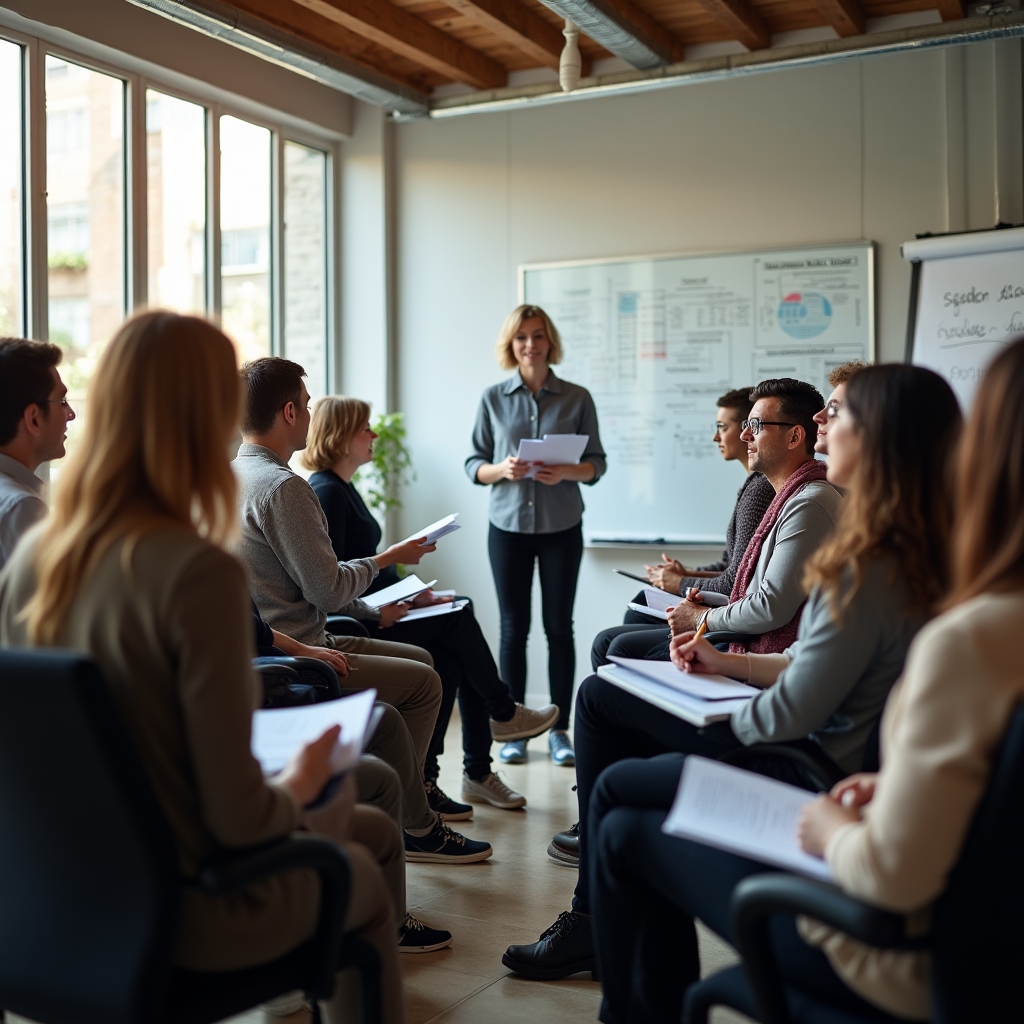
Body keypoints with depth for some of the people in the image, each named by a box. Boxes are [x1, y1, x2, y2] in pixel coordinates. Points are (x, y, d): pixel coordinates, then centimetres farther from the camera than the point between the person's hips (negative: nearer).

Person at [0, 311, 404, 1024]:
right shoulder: (199, 572, -26)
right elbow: (236, 816, -23)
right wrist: (298, 786, -2)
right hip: (185, 911, -6)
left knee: (370, 826, 25)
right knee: (364, 881, 22)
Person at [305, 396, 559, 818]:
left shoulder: (343, 489, 18)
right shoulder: (326, 493, -13)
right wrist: (376, 612, -20)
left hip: (373, 612, 9)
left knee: (452, 661, -5)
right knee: (458, 619, -15)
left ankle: (478, 771, 1)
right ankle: (502, 713, 5)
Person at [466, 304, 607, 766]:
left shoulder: (577, 398, 1)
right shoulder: (493, 399, 3)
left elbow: (597, 463, 2)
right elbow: (473, 464, 4)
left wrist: (566, 472, -18)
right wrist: (501, 470, -17)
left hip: (561, 526, 0)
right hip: (508, 525, 0)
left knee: (559, 625, 5)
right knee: (513, 627, 4)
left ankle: (559, 729, 15)